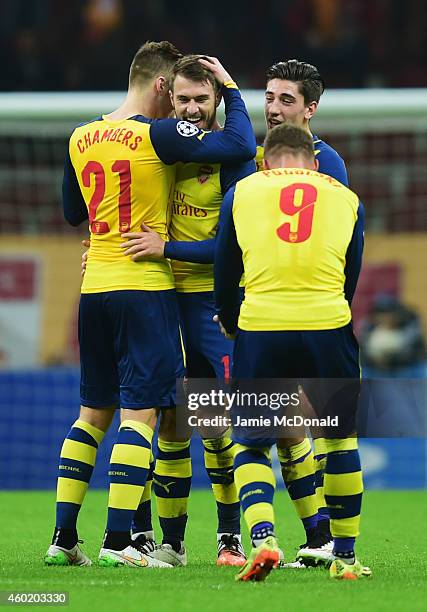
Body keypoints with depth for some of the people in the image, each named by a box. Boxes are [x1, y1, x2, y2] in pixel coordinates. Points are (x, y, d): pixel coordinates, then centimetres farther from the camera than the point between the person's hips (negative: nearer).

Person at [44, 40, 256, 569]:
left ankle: (63, 537, 12)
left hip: (94, 288, 7)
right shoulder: (157, 135, -13)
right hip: (145, 288, -7)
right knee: (140, 412, -5)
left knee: (93, 412, 14)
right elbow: (240, 146, -17)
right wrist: (230, 87, -3)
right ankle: (118, 540, -11)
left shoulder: (81, 138, 7)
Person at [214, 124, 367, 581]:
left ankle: (262, 538, -12)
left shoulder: (241, 192, 14)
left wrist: (231, 323, 38)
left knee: (250, 443, 12)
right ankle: (345, 555, 21)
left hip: (260, 325, -1)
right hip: (327, 326, 1)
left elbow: (225, 275, 19)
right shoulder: (347, 199, 17)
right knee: (340, 437, 20)